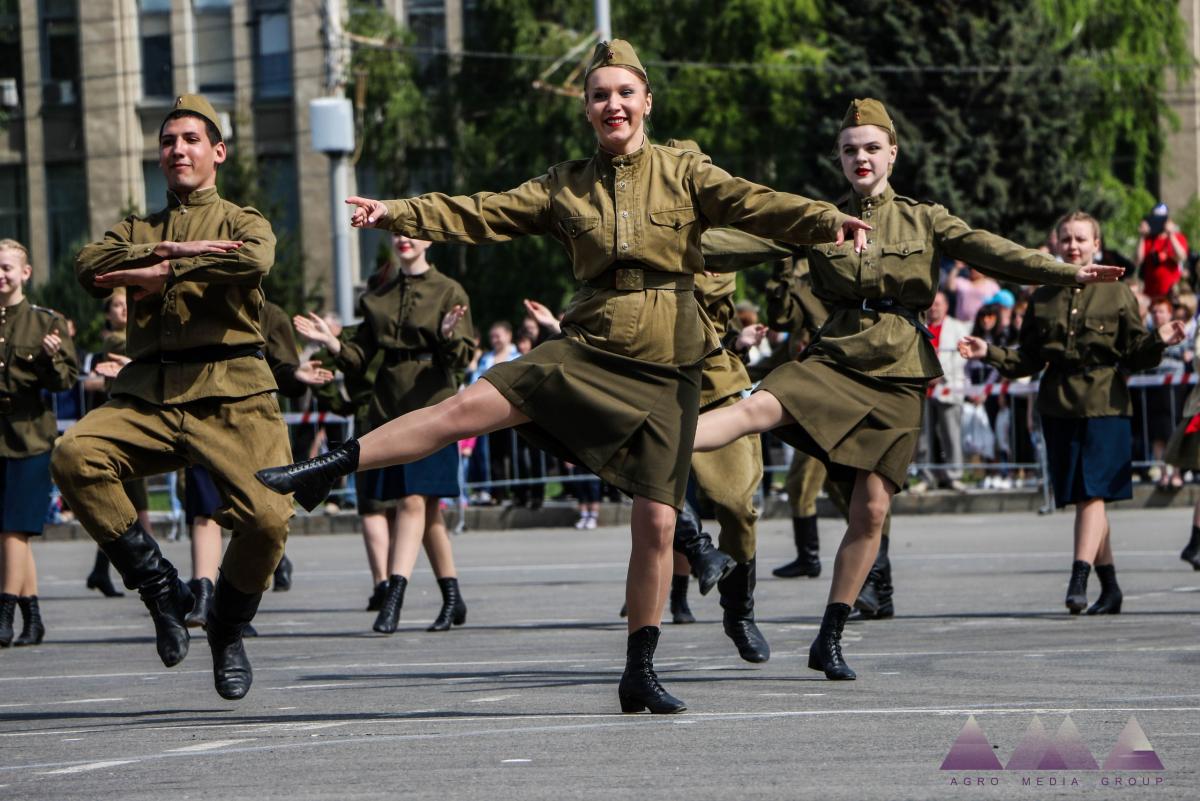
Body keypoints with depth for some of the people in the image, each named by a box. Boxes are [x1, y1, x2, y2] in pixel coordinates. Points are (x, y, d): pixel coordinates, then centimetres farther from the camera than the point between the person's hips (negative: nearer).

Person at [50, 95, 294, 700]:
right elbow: (90, 266, 1)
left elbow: (252, 261, -13)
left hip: (231, 395, -2)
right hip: (148, 393, 2)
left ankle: (227, 631, 10)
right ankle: (160, 588, -12)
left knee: (266, 518, -21)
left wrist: (160, 273, -9)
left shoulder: (242, 223, 15)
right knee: (73, 456, -27)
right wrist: (169, 251, -10)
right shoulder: (136, 230, 25)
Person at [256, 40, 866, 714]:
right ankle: (325, 470, -8)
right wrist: (397, 212, -7)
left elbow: (756, 205, -12)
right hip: (589, 350, 1)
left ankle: (641, 674, 7)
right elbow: (482, 215, 5)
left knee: (657, 523, -3)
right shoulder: (566, 187, 8)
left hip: (665, 371, -1)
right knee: (468, 408, -15)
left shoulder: (684, 173, 0)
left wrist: (827, 220, -31)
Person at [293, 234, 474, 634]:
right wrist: (331, 343, -6)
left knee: (414, 500, -16)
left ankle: (394, 597, -24)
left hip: (431, 405, -5)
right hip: (388, 406, 5)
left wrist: (449, 337, -25)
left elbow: (462, 358, -4)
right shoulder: (377, 297, 14)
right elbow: (359, 359, 12)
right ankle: (452, 598, 17)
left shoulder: (449, 292, 2)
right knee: (426, 508, 9)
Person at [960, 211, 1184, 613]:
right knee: (1082, 497, 6)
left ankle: (1079, 579, -21)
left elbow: (1135, 356, 3)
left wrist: (1158, 341, -16)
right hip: (1058, 407, 3)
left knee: (1092, 492, -14)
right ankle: (1110, 587, 16)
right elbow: (1028, 360, 13)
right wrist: (989, 353, 0)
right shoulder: (1043, 299, 12)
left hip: (1104, 404, -3)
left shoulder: (1117, 294, 4)